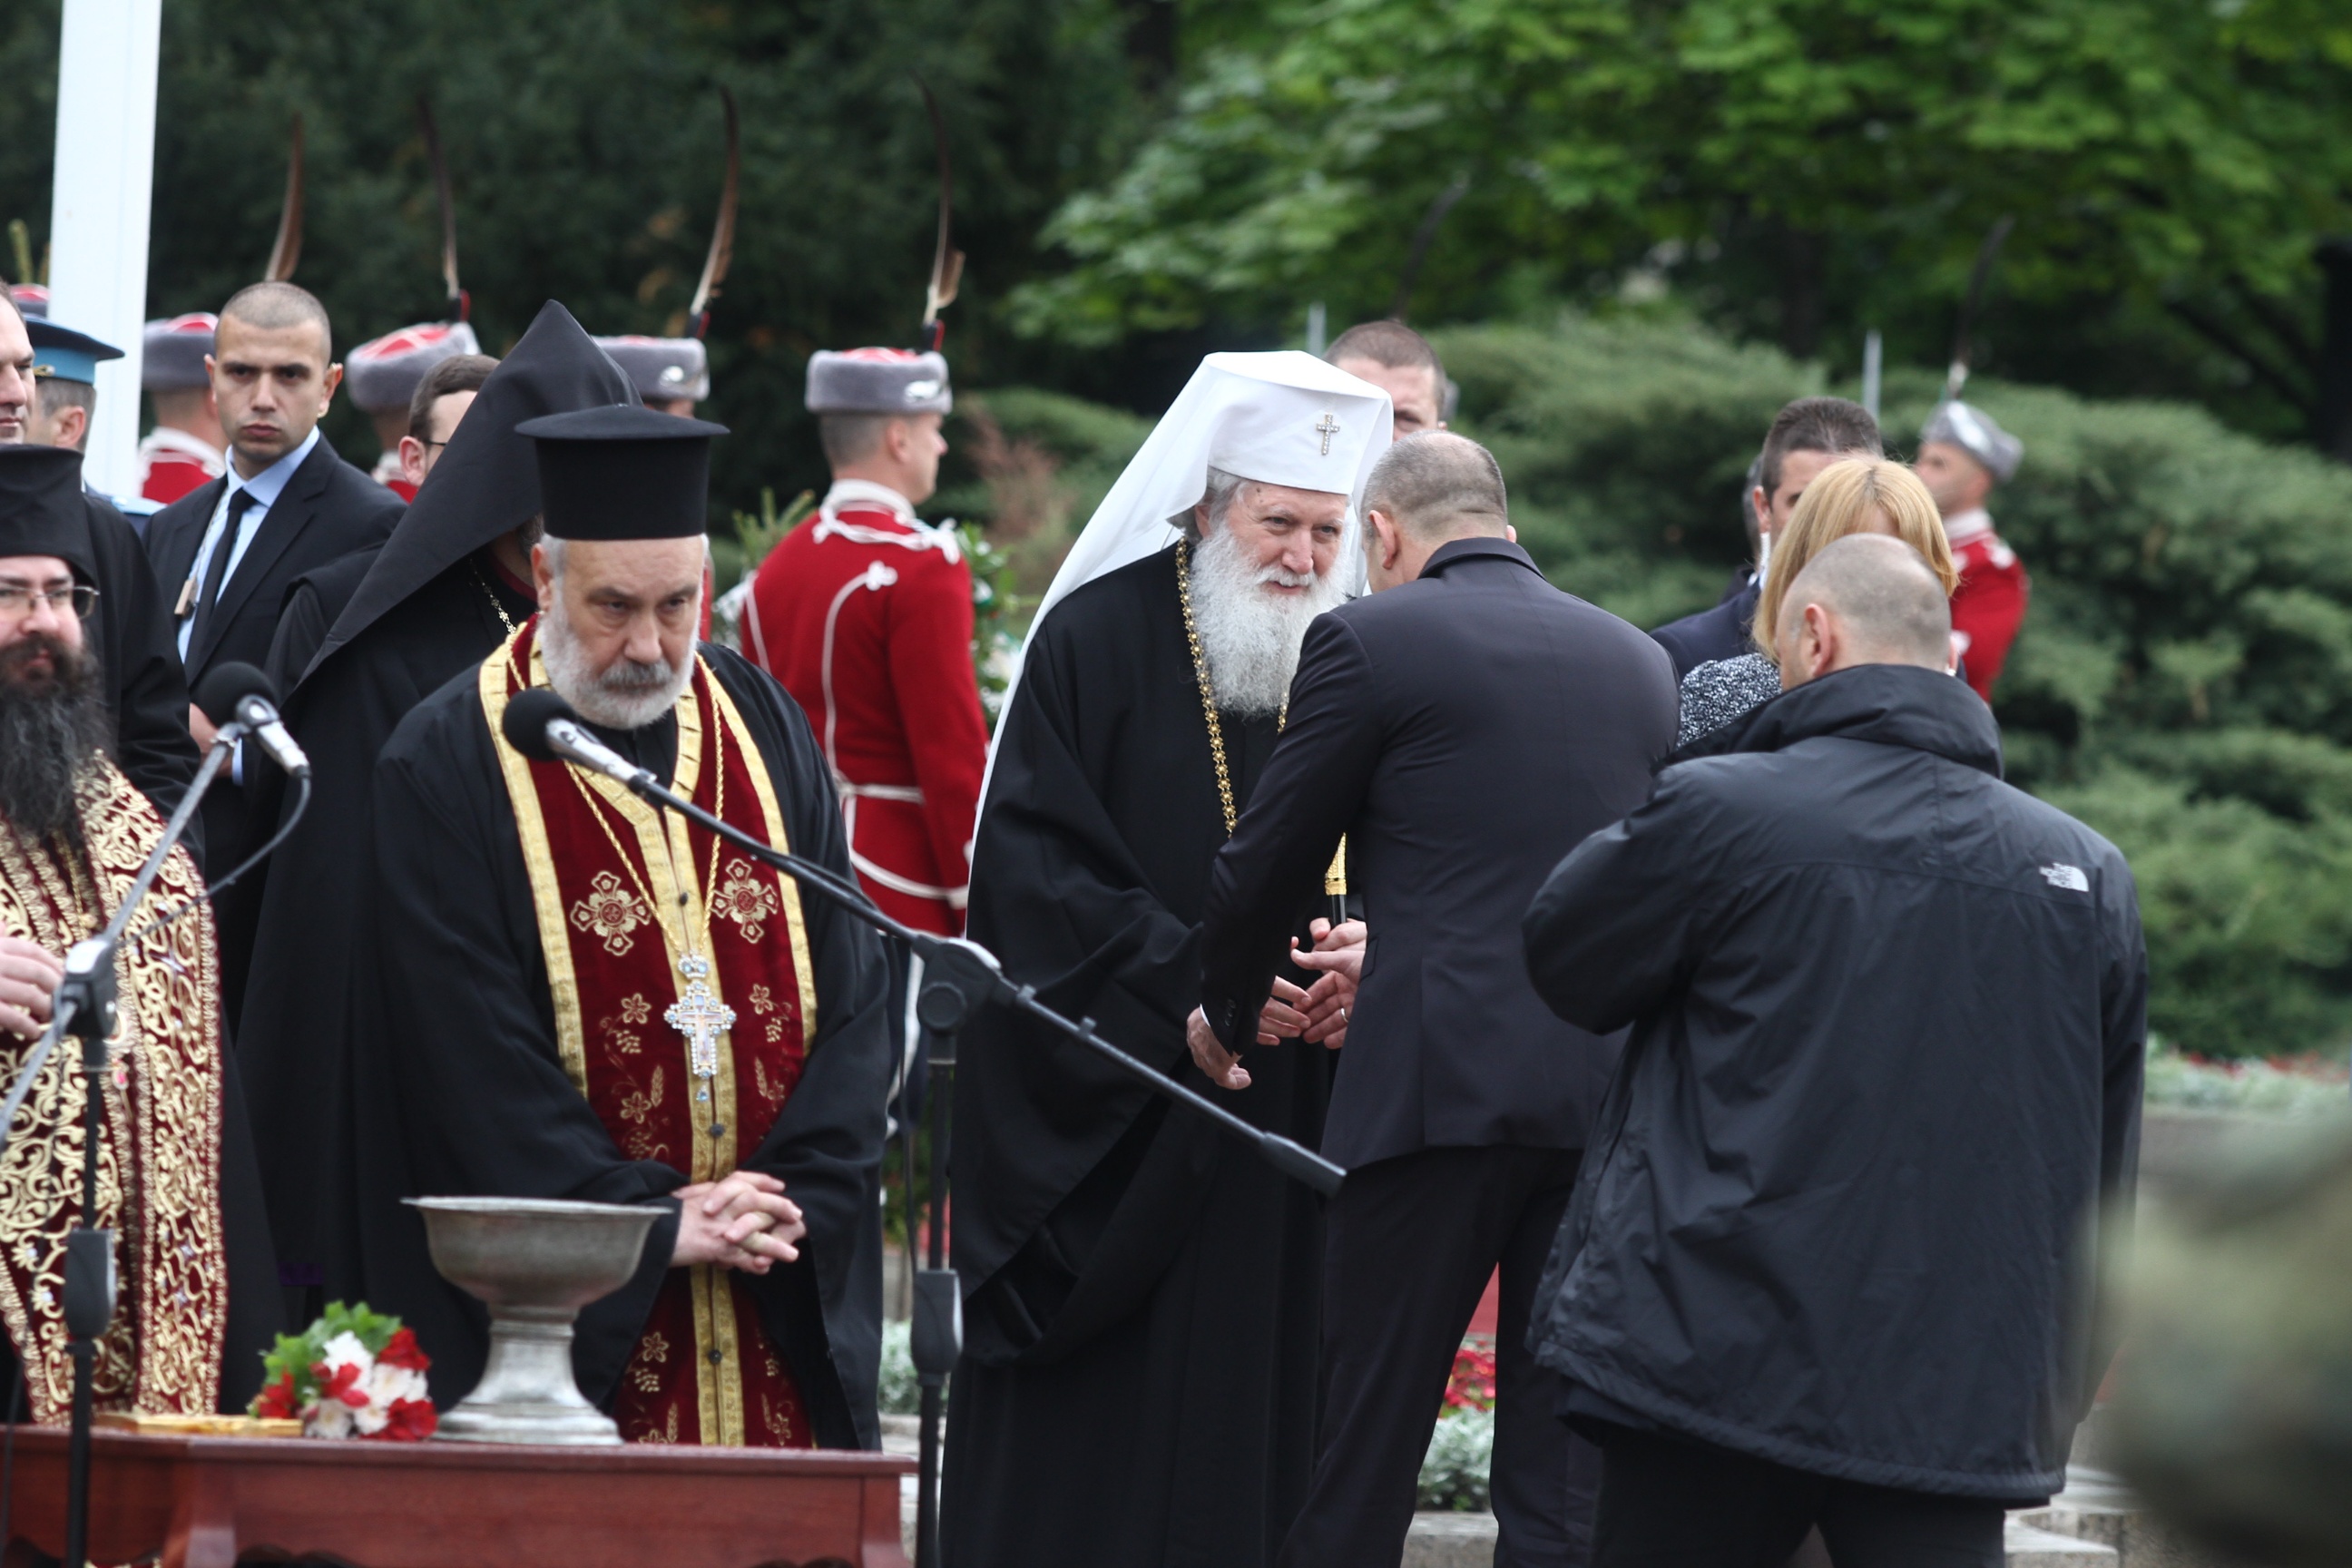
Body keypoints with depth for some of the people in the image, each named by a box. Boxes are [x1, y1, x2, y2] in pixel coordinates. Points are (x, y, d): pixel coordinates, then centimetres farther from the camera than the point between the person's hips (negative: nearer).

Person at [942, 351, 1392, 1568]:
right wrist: (1184, 976, -17)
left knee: (1256, 1408, 3)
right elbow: (1033, 856, -9)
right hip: (1097, 1100, -4)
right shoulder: (1096, 637, -4)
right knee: (1081, 1431, -3)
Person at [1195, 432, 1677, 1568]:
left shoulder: (1372, 639, -2)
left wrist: (1227, 1015, 24)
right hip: (1609, 1096, 5)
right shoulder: (1641, 662, 14)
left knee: (1361, 1468, 2)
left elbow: (1262, 867, 3)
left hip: (1439, 1089, -5)